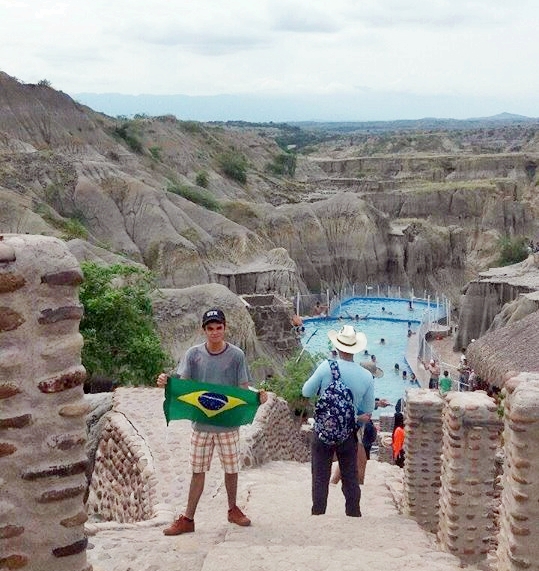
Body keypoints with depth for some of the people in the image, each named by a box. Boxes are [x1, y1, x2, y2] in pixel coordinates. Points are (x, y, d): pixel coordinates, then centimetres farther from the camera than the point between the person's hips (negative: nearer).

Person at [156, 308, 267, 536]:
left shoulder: (236, 355, -3)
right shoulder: (193, 354, -1)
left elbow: (244, 389, -2)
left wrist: (258, 396, -22)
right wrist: (165, 382, -25)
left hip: (228, 423, 0)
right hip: (201, 423, 0)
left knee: (231, 469, 12)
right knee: (198, 471, 6)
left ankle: (233, 510, 33)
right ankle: (187, 519, 14)